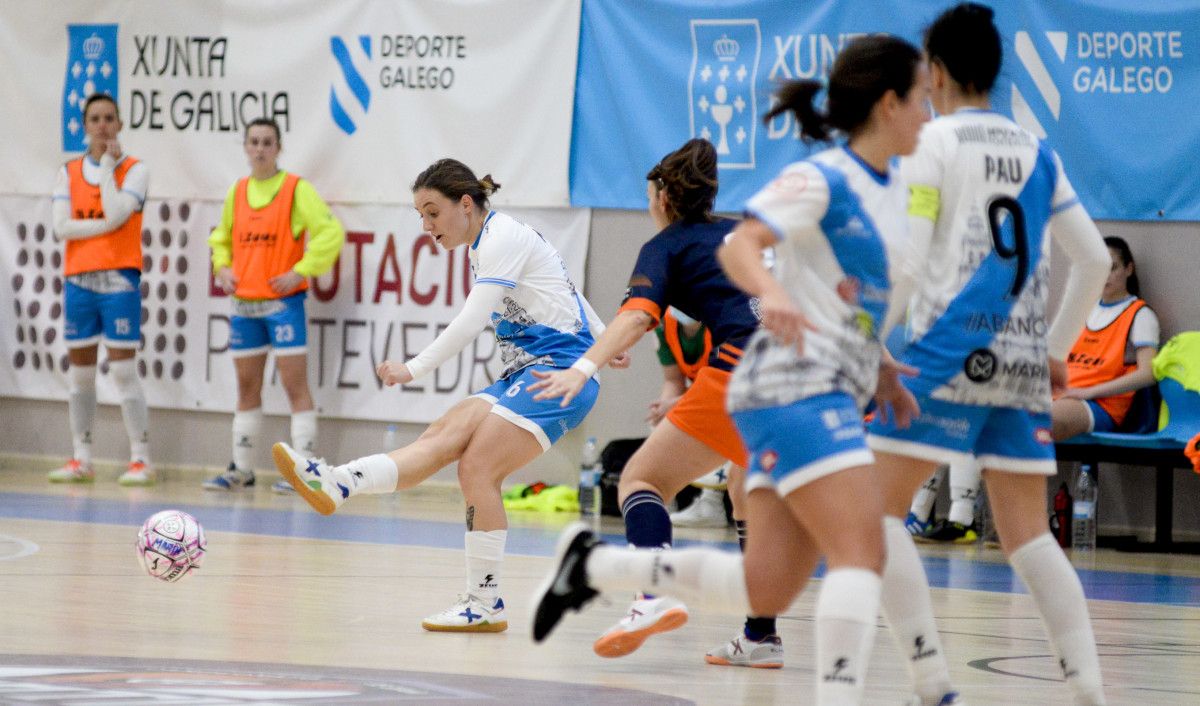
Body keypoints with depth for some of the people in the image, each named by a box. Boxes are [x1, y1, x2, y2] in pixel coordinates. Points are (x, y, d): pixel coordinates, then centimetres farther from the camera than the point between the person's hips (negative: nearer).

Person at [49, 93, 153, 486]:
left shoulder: (135, 170, 0)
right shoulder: (69, 173, 9)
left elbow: (115, 215, -16)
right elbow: (62, 227, -2)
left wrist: (108, 164, -9)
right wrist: (104, 226, -11)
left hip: (119, 279, -4)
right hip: (78, 278, 4)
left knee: (123, 369, -8)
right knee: (79, 372, 6)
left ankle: (140, 460, -5)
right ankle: (81, 461, 13)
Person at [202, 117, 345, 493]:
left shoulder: (296, 189, -6)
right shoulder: (237, 192, 11)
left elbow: (331, 232, -13)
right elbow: (222, 237, 26)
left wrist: (301, 270, -16)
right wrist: (222, 267, 8)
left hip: (283, 301, -6)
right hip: (244, 303, 6)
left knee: (295, 385, -7)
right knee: (247, 387, 11)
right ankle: (241, 469, 18)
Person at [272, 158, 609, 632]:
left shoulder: (504, 238, -12)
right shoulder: (487, 244, 18)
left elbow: (472, 321, -21)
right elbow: (566, 292, 29)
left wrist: (413, 369, -24)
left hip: (560, 371, -9)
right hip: (523, 375, 9)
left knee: (477, 467, -18)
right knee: (443, 437, -13)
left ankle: (485, 603, -14)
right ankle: (335, 484, -33)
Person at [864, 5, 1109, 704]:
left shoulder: (934, 141, -3)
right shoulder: (1037, 153, 14)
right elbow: (1096, 260, 16)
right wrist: (1057, 347, 25)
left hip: (950, 351, -6)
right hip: (1022, 362, 6)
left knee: (877, 509, -2)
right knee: (1028, 534, 10)